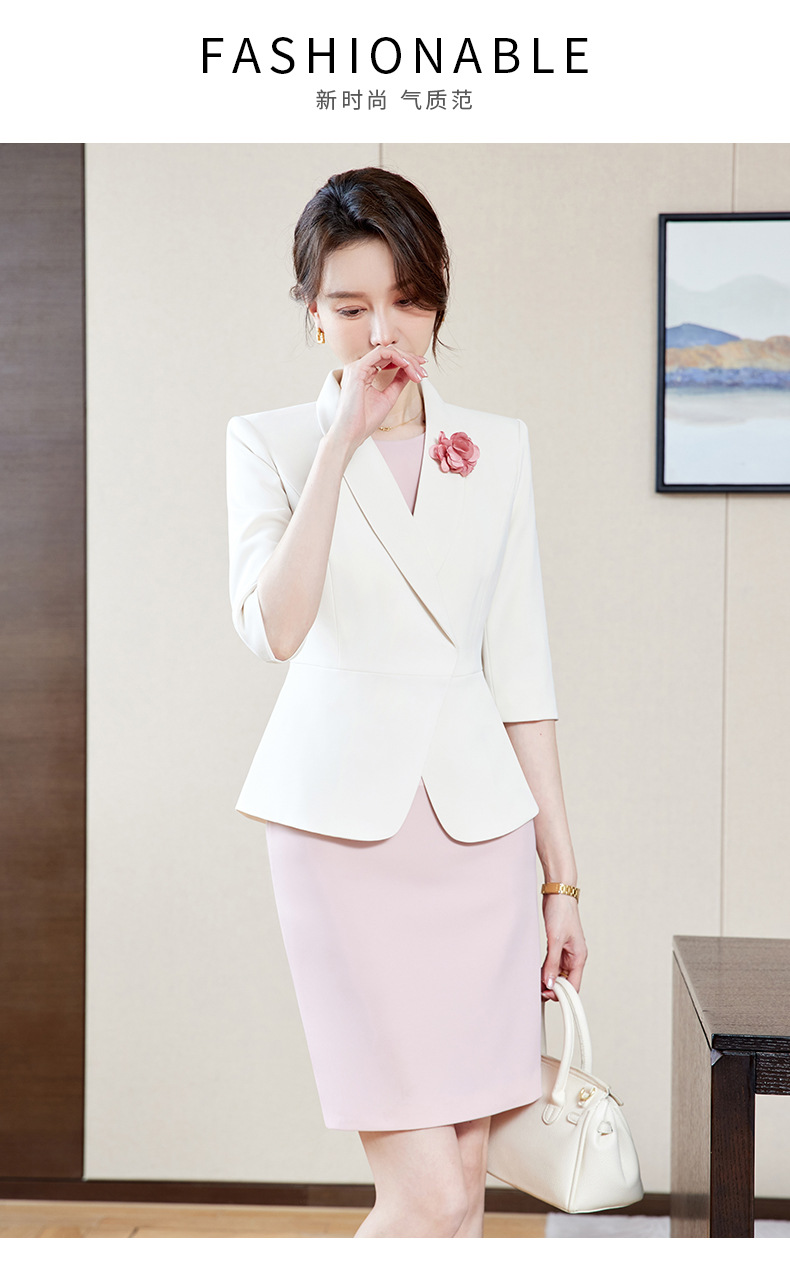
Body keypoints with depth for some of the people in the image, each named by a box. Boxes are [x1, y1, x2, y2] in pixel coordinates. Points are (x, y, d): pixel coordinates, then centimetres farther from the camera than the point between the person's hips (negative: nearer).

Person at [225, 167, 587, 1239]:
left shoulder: (498, 447, 9)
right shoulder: (270, 442, 1)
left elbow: (521, 670, 10)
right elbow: (274, 628, -15)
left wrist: (562, 874, 9)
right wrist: (345, 439, -17)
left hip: (480, 820, 3)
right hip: (345, 824, -3)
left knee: (463, 1170, 9)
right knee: (424, 1191, -7)